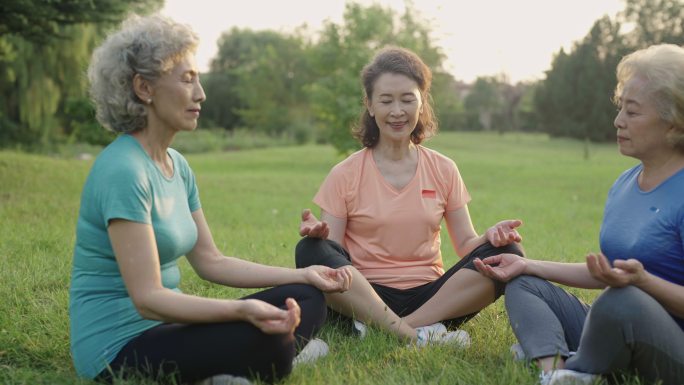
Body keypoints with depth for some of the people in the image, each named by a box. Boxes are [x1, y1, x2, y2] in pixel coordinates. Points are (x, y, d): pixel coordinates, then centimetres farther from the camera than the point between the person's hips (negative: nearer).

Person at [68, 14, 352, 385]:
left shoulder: (176, 164, 9)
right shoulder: (122, 170, -20)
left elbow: (210, 261, 11)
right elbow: (147, 297, -25)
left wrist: (304, 275, 7)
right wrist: (242, 309, -38)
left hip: (163, 324, 10)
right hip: (119, 346, -10)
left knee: (306, 300, 3)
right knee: (267, 339, -32)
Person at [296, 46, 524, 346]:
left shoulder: (443, 170, 9)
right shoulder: (345, 175, 1)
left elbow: (465, 243, 8)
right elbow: (331, 261, -3)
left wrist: (490, 237, -15)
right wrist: (318, 234, -26)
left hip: (429, 298, 3)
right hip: (366, 299, -2)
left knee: (505, 252, -21)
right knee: (312, 252, -29)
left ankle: (382, 330, -28)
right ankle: (416, 336, -34)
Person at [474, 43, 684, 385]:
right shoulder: (624, 184, 10)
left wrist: (642, 281, -34)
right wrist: (527, 265, 13)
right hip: (616, 340, 9)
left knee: (623, 301, -38)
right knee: (523, 285, 6)